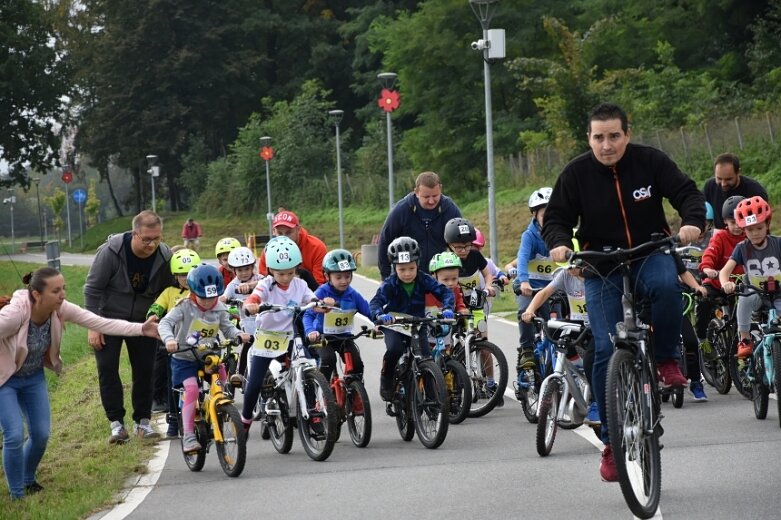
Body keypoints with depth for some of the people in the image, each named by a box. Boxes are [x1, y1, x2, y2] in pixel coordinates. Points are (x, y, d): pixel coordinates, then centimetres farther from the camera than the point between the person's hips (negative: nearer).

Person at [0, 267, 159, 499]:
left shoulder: (61, 309, -18)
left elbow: (100, 323, -19)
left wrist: (140, 329, -27)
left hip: (33, 378, 6)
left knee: (41, 434, 3)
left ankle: (28, 480, 32)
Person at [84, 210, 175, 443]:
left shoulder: (164, 256, -16)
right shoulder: (111, 252, -24)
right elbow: (92, 289, -15)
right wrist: (93, 326, -16)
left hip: (142, 321, 2)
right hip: (109, 319, -2)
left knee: (145, 371, 2)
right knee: (107, 369, -8)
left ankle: (143, 421, 14)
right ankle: (117, 423, -2)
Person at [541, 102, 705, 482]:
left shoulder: (650, 161, -6)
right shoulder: (576, 173, -5)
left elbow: (687, 193, -6)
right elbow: (556, 218, 1)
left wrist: (693, 222, -28)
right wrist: (559, 243, -22)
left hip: (650, 254, 0)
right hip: (601, 266, 0)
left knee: (666, 286, -38)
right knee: (606, 350, -12)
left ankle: (666, 360, -12)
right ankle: (612, 440, 0)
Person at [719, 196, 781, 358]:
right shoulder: (742, 248, -4)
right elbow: (725, 270, -13)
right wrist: (725, 283, -37)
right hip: (756, 295, 0)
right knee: (746, 298, -34)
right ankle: (745, 340, -19)